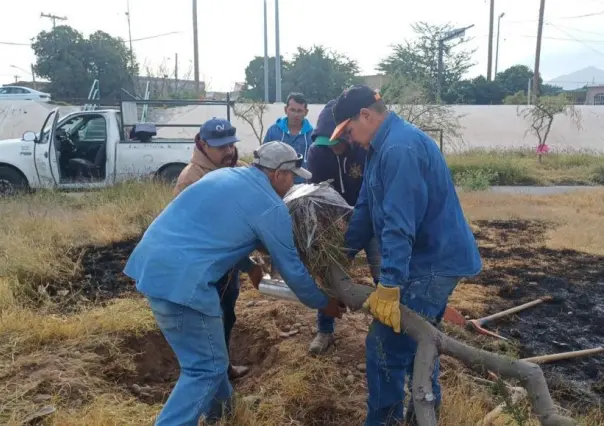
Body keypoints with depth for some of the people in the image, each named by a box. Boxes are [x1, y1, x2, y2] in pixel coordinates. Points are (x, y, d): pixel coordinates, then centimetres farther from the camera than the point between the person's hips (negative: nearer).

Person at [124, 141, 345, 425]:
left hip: (150, 260, 10)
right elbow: (291, 268, 4)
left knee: (208, 347, 26)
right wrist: (324, 303, 20)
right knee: (207, 367, 3)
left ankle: (218, 403, 45)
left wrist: (248, 266, 40)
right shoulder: (271, 207, -4)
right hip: (179, 277, -9)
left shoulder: (224, 174, 18)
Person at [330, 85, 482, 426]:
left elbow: (399, 225, -31)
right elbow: (366, 209, 15)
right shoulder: (385, 146, 11)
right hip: (432, 256, 11)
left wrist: (389, 286, -32)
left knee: (385, 343, -6)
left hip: (434, 260, -11)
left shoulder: (400, 148, -24)